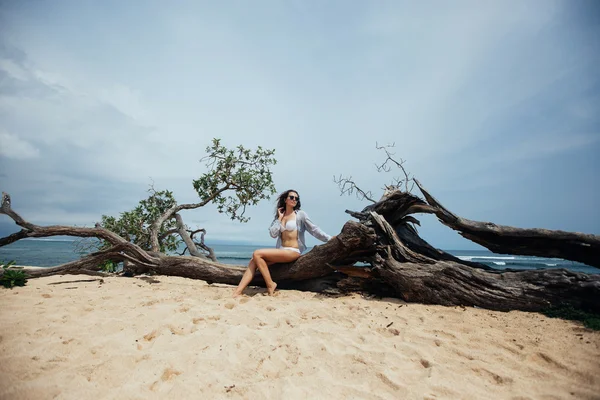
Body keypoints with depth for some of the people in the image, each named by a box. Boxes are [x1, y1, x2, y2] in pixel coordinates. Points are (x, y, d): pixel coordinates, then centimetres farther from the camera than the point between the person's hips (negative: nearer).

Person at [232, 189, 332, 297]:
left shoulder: (300, 214, 0)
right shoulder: (279, 216, 13)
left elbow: (314, 230, -2)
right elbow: (273, 234, 1)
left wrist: (330, 239, -8)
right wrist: (280, 217, 0)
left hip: (293, 251, -6)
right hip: (281, 251, 6)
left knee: (257, 254, -20)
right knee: (254, 261, -14)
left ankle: (270, 285, -12)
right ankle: (237, 292, -19)